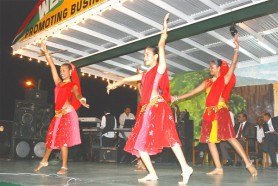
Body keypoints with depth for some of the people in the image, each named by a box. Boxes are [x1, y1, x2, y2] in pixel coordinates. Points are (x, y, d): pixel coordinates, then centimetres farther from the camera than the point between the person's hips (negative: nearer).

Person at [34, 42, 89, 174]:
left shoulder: (73, 85, -1)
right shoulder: (59, 83, 13)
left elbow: (77, 94, -22)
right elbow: (52, 67, 12)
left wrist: (81, 100, -45)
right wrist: (46, 52, 10)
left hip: (68, 114, -6)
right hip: (58, 114, 6)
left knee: (63, 139, -8)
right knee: (51, 137, 11)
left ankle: (64, 167, -2)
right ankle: (44, 161, 27)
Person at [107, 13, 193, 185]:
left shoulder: (160, 68, 5)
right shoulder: (146, 74, 24)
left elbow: (161, 46, -5)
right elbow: (128, 79, 37)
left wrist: (165, 28, -5)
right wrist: (115, 84, 48)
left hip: (158, 107, -8)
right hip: (147, 110, 8)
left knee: (167, 136, -21)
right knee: (138, 142, 1)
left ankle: (185, 168, -23)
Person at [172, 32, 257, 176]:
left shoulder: (225, 79, 3)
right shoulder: (207, 82, 16)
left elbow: (233, 64, -9)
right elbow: (192, 92, 15)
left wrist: (236, 48, -17)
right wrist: (177, 98, 13)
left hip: (221, 111, -6)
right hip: (209, 113, 6)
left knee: (230, 137, -12)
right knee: (210, 140, 2)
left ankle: (248, 164, -6)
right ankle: (218, 168, 7)